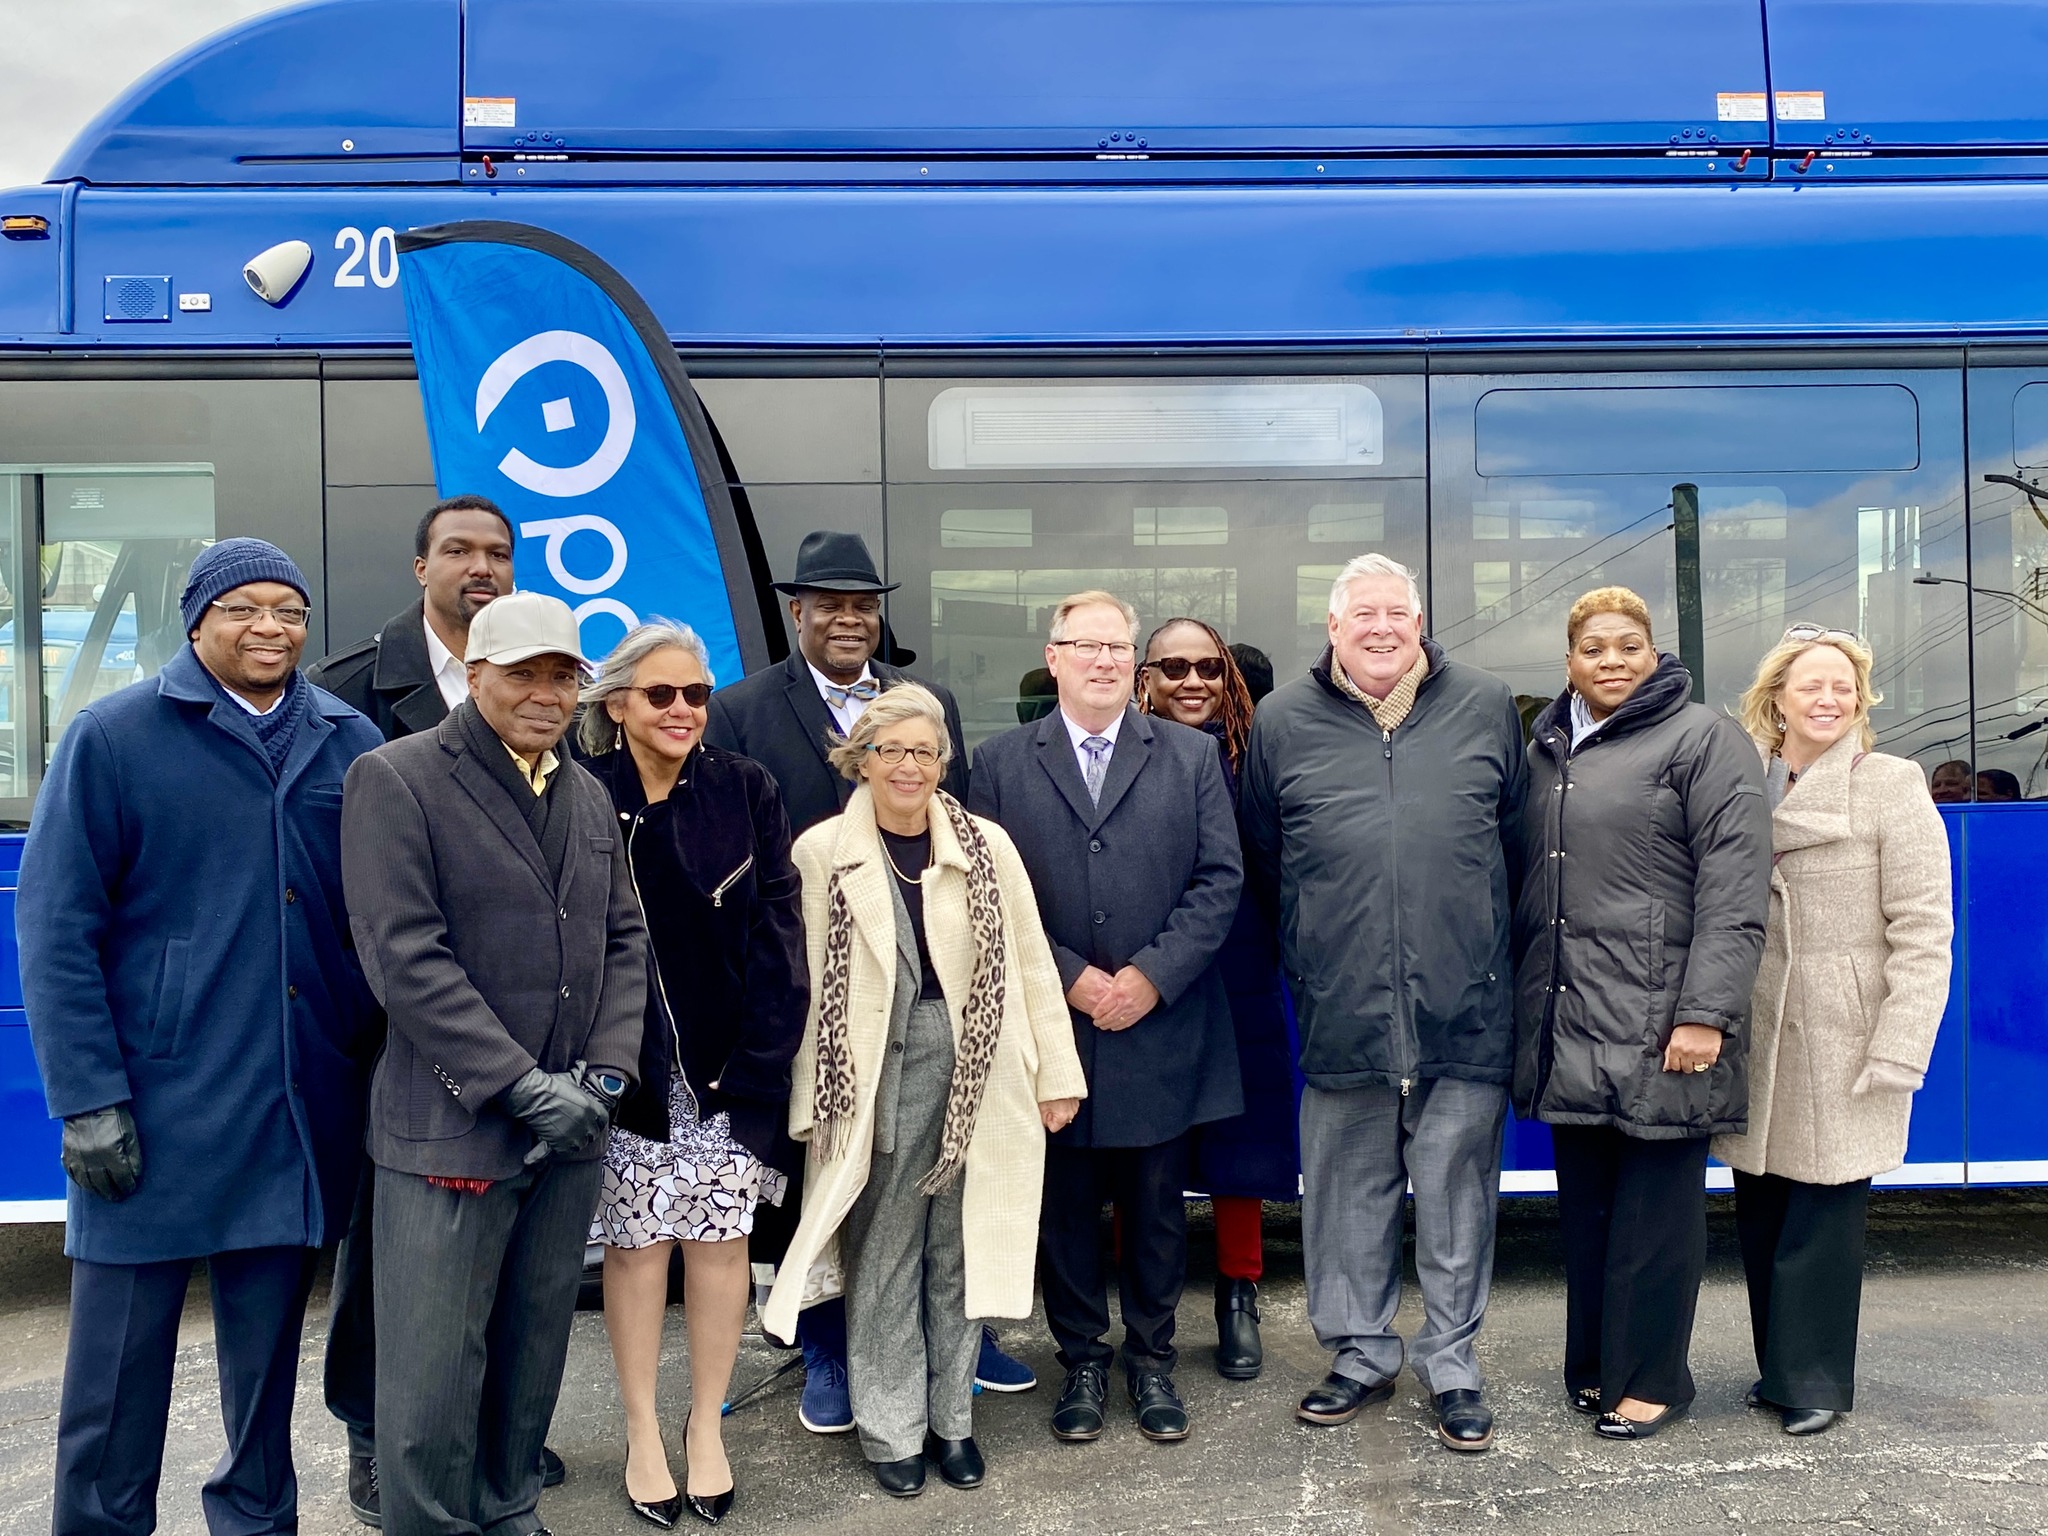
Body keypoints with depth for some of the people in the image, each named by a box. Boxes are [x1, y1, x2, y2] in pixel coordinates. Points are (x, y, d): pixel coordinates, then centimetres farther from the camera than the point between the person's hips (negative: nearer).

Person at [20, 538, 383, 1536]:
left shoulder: (351, 743, 5)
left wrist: (380, 1067, 5)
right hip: (158, 1109, -3)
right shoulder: (113, 737, -4)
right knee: (121, 1349, 7)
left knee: (269, 1339, 15)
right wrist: (90, 1100, -12)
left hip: (301, 1111, 3)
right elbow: (54, 927, -7)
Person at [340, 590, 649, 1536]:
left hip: (570, 1132, 6)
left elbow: (623, 941, 12)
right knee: (434, 1379, 2)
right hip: (450, 1131, -5)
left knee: (533, 1355, 15)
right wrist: (522, 1088, -17)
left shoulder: (590, 797, 13)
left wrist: (605, 1072, -3)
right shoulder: (395, 780, -6)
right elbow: (406, 960, -14)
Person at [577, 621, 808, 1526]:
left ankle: (706, 1428, 25)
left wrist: (760, 1055, -8)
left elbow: (775, 926, -1)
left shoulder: (745, 789, 0)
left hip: (728, 1058, 1)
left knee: (720, 1238, 7)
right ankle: (642, 1436, 24)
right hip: (626, 1063, -1)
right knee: (636, 1242, 7)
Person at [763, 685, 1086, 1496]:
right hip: (877, 1079, -1)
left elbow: (1030, 960, 2)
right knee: (883, 1258, 10)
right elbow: (808, 985, -3)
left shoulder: (986, 844, -1)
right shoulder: (823, 851, -4)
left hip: (978, 1074, 2)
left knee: (960, 1252, 14)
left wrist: (1056, 1074, 1)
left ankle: (952, 1417, 31)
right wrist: (812, 1102, -4)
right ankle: (891, 1428, 27)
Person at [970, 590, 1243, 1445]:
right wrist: (1070, 978, -11)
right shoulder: (1001, 763, 3)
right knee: (1067, 1207, 10)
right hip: (1053, 1030, 0)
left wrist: (1150, 976, -11)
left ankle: (1151, 1359, 28)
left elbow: (1219, 881, -1)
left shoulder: (1191, 757, 5)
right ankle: (1083, 1361, 27)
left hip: (1164, 1031, 1)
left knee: (1158, 1208, 11)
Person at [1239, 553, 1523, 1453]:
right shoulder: (1283, 721, 3)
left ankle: (1452, 1366, 26)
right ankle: (1361, 1355, 30)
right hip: (1341, 1014, 0)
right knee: (1346, 1200, 11)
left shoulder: (1486, 707, 5)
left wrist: (1479, 934, 13)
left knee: (1456, 1200, 9)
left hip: (1464, 1009, 0)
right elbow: (1263, 857, 13)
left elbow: (1518, 839, 13)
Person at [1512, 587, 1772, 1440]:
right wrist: (1522, 999, 14)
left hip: (1657, 1019, -5)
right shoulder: (1547, 749, 15)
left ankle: (1648, 1378, 16)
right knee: (1584, 1204, 12)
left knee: (1655, 1206, 2)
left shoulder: (1703, 739, -3)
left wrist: (1706, 1012, -17)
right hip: (1566, 1022, 6)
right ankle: (1594, 1364, 26)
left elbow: (1734, 886, -11)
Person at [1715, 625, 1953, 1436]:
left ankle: (1813, 1377, 16)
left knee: (1824, 1215, 0)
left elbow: (1922, 931, -7)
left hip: (1840, 1047, -4)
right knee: (1760, 1211, 9)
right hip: (1755, 1042, 4)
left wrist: (1898, 1052, -12)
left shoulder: (1891, 788, -2)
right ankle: (1781, 1363, 25)